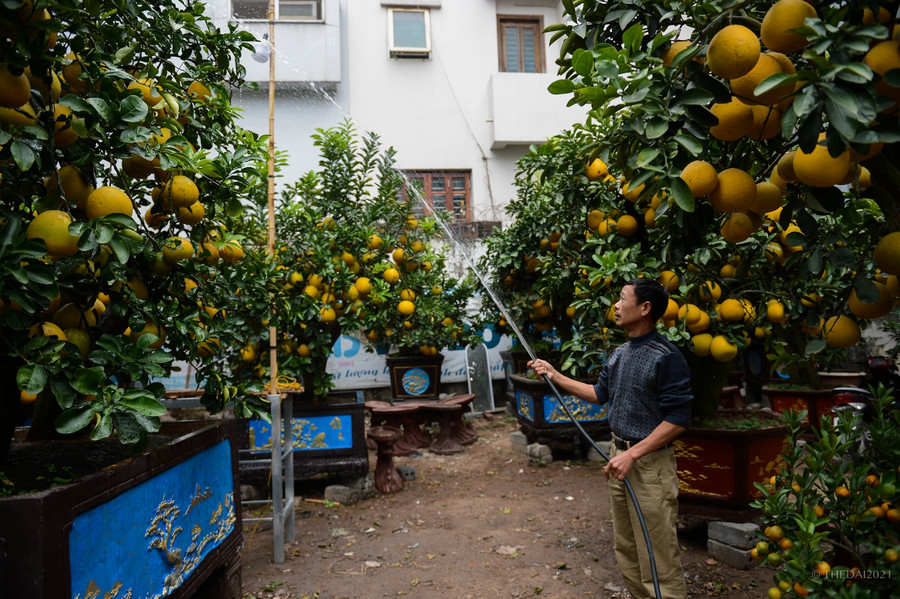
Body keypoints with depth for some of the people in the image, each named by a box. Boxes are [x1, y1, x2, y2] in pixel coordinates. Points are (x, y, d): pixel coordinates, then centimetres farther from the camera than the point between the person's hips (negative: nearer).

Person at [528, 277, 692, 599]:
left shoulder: (666, 357, -17)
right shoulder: (619, 353, 8)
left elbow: (678, 419, -19)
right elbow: (600, 393, 20)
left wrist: (632, 454, -22)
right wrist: (555, 376, 15)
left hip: (649, 462, -8)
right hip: (619, 456, 8)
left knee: (656, 555, 0)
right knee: (626, 549, 19)